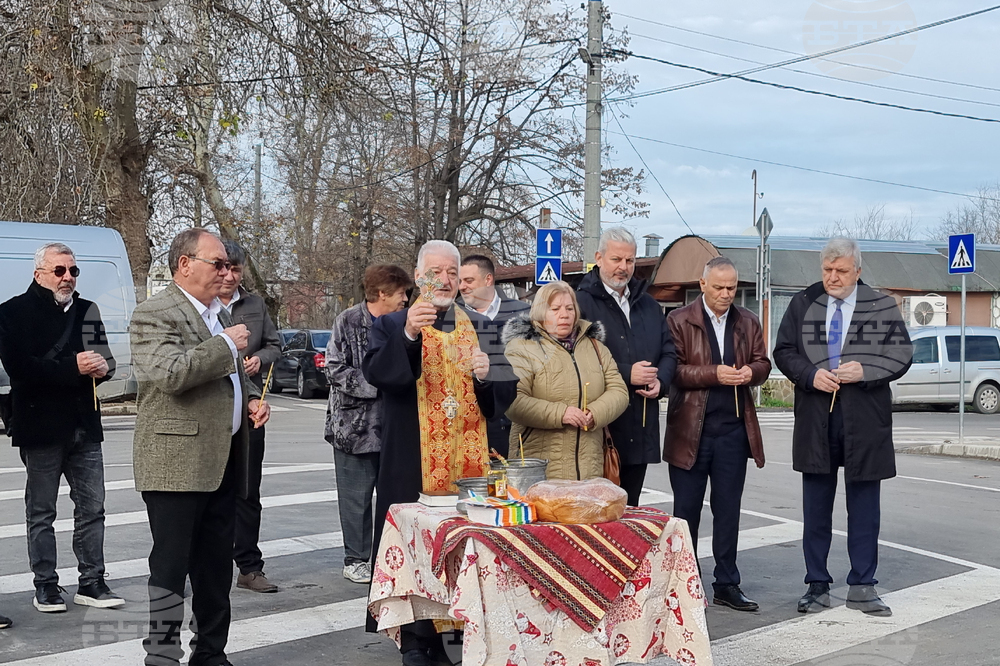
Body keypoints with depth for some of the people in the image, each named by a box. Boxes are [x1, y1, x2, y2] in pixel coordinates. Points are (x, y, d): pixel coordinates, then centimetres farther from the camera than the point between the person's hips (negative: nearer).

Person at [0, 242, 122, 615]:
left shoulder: (87, 311, 13)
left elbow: (104, 359, 16)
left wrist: (102, 367, -8)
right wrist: (73, 367, -21)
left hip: (85, 427, 5)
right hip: (41, 427, -5)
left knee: (92, 508, 7)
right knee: (41, 512, 6)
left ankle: (91, 582, 16)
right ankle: (45, 585, 16)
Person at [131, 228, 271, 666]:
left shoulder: (219, 314, 20)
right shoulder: (154, 313, -8)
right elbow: (171, 372, -24)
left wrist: (252, 399, 11)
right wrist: (226, 343, -14)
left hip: (224, 461, 8)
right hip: (177, 462, -8)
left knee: (216, 566, 14)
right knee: (171, 565, -3)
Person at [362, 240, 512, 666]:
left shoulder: (481, 328, 13)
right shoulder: (392, 325, 4)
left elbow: (503, 395, 12)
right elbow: (375, 373, -15)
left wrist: (486, 376, -10)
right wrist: (408, 335, -29)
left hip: (469, 461, 3)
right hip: (414, 462, -3)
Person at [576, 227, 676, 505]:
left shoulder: (649, 305, 18)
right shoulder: (582, 302, -5)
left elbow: (669, 353, 21)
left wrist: (660, 381, 0)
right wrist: (626, 374, -16)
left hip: (641, 430, 7)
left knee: (629, 507, 13)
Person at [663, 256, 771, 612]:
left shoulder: (748, 322, 10)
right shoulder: (679, 320, -3)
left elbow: (763, 362, 14)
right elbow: (673, 369, -9)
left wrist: (751, 372, -9)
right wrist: (714, 374, -20)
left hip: (735, 427, 4)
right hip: (690, 429, -3)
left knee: (728, 509, 9)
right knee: (686, 509, 5)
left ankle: (726, 584, 19)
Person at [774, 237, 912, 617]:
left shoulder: (882, 307, 2)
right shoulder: (802, 304, 7)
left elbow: (901, 354, 0)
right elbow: (783, 352, 7)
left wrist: (864, 370, -15)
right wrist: (810, 374, -11)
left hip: (865, 421, -1)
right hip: (815, 419, 1)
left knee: (864, 507, 5)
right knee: (816, 506, 8)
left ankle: (862, 587, 16)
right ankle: (817, 585, 18)